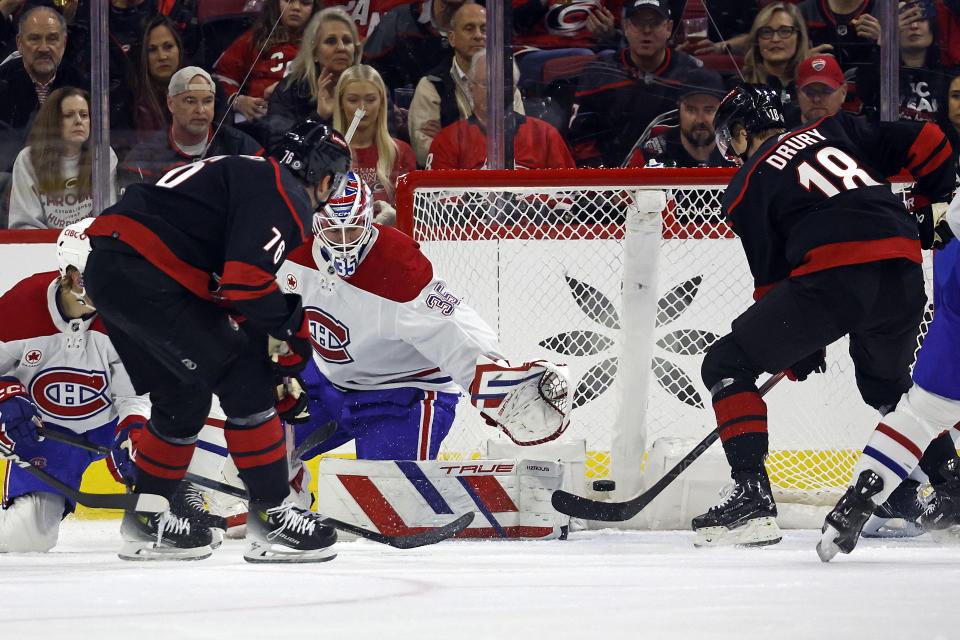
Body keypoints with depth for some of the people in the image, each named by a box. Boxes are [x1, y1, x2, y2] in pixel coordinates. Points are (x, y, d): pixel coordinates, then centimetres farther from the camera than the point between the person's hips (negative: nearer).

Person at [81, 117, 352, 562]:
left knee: (183, 396, 22)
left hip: (108, 272, 11)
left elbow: (230, 287, 28)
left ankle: (147, 522, 30)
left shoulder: (253, 176, 26)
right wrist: (291, 324, -4)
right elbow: (245, 280, -20)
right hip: (144, 277, -11)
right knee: (243, 377, -6)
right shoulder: (283, 195, -7)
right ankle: (270, 514, -3)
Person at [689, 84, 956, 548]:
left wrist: (799, 352, 24)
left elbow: (772, 276, 14)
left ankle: (752, 498, -6)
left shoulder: (746, 188, 15)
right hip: (904, 273, 5)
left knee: (727, 365, 7)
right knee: (886, 382, 34)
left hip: (833, 275, -5)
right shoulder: (837, 130, 25)